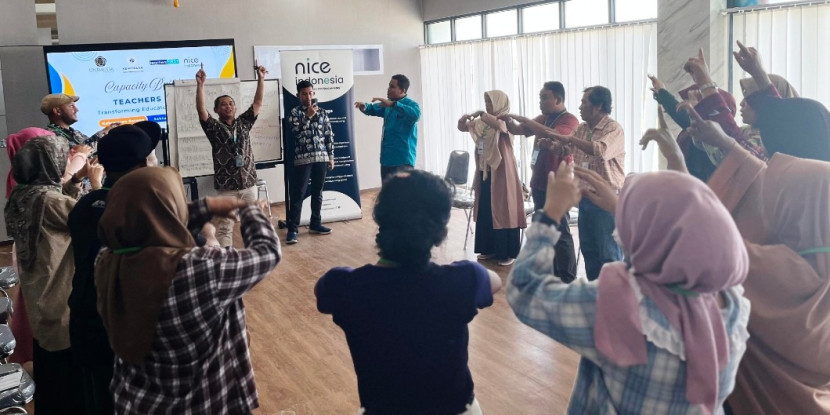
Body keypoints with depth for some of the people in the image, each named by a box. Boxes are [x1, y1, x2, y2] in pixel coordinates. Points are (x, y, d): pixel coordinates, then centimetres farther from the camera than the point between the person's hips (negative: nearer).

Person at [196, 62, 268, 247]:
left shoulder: (244, 123, 8)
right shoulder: (214, 127, -1)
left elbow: (257, 103, 5)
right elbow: (200, 109, -14)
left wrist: (260, 79, -3)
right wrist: (200, 84, -25)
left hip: (248, 183, 3)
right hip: (226, 186, -3)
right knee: (224, 226, 1)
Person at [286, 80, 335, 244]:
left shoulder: (322, 112, 10)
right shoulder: (295, 112, 1)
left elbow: (329, 135, 11)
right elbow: (297, 132, -12)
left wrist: (331, 156, 7)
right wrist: (308, 116, -16)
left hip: (321, 157, 4)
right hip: (303, 158, -4)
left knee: (317, 192, 11)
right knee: (298, 194, -5)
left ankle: (315, 224, 23)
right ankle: (292, 229, -3)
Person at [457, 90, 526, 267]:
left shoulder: (505, 121, -10)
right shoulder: (481, 123, 11)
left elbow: (498, 125, -34)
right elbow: (462, 128, 19)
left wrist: (481, 114, -21)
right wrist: (463, 119, -3)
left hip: (501, 172, -8)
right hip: (485, 171, 8)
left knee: (503, 211, -4)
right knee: (485, 211, 11)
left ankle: (509, 253, 2)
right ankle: (490, 249, 21)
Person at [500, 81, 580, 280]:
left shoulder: (569, 120, -11)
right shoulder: (543, 119, 14)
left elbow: (554, 135, -29)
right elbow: (518, 130, 11)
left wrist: (525, 119, -28)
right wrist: (509, 121, -12)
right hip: (539, 183, 8)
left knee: (560, 233, -5)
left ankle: (568, 279, 1)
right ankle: (552, 273, 24)